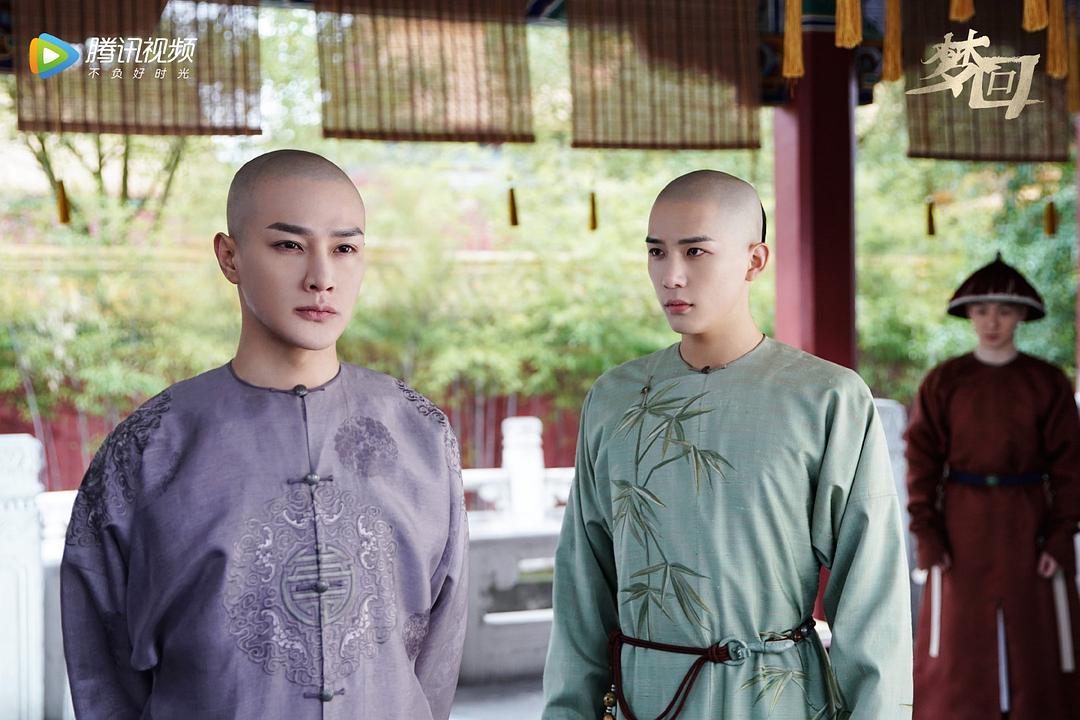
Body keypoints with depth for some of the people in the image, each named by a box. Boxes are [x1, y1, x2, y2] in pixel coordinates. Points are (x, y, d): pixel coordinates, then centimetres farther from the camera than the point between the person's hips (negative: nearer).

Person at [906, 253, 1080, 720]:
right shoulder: (943, 382, 1)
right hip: (963, 527, 0)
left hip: (1027, 525, 0)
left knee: (1035, 644, 4)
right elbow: (922, 460, -1)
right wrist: (927, 535, -8)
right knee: (959, 648, 3)